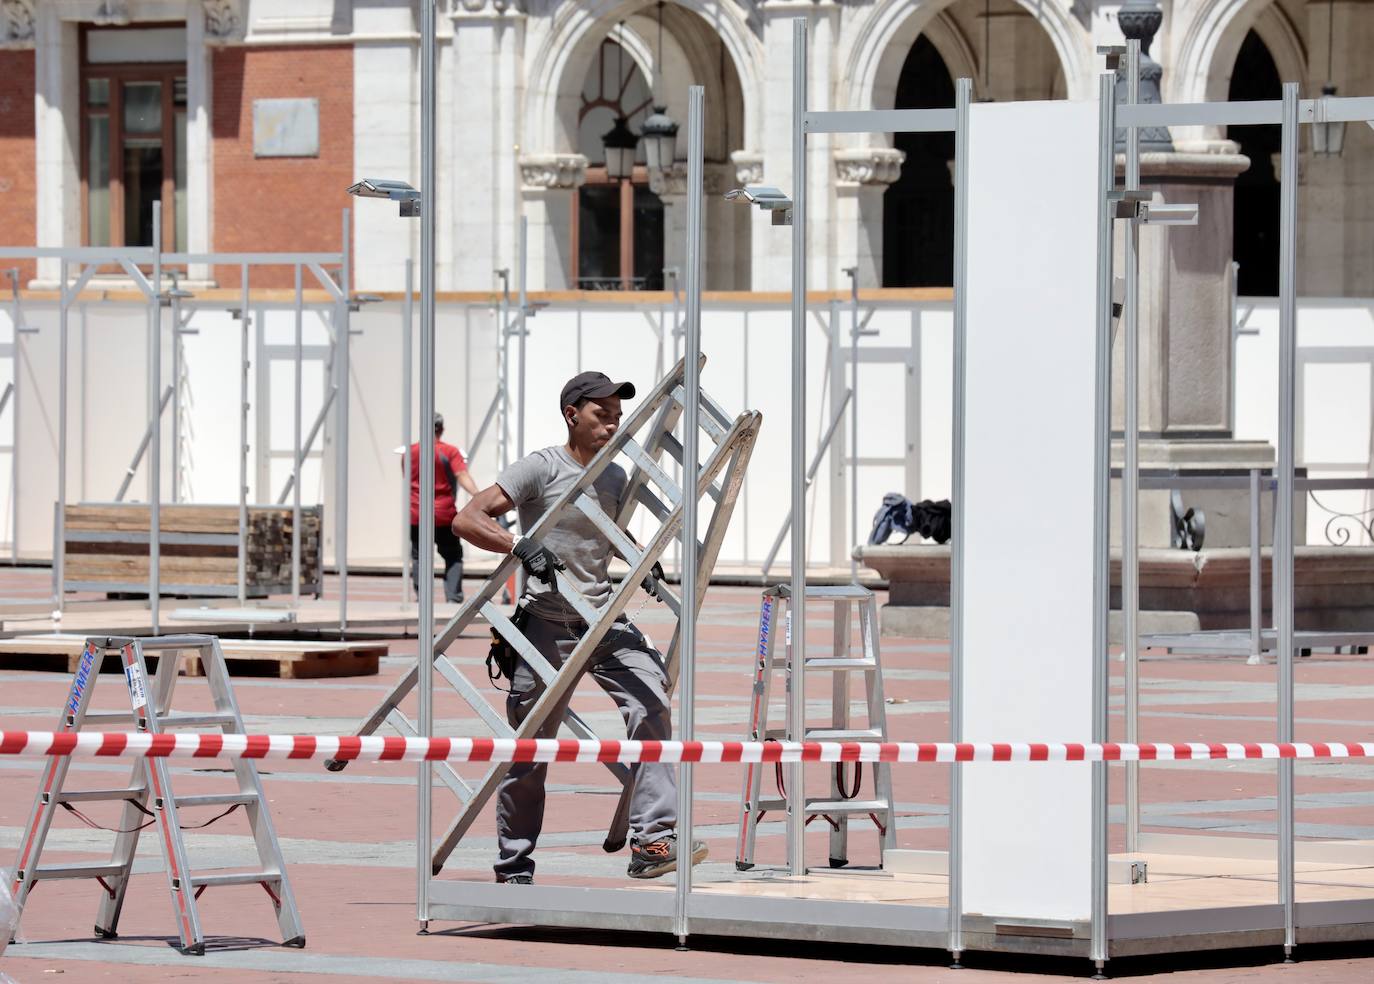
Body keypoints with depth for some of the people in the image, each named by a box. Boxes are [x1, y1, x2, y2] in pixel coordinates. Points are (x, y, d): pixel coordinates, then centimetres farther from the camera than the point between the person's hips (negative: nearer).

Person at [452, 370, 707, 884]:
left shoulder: (615, 478, 11)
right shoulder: (540, 468, -8)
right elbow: (467, 520, -15)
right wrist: (519, 545, -30)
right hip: (546, 626, -5)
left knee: (651, 706, -16)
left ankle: (651, 840, -17)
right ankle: (514, 869, 14)